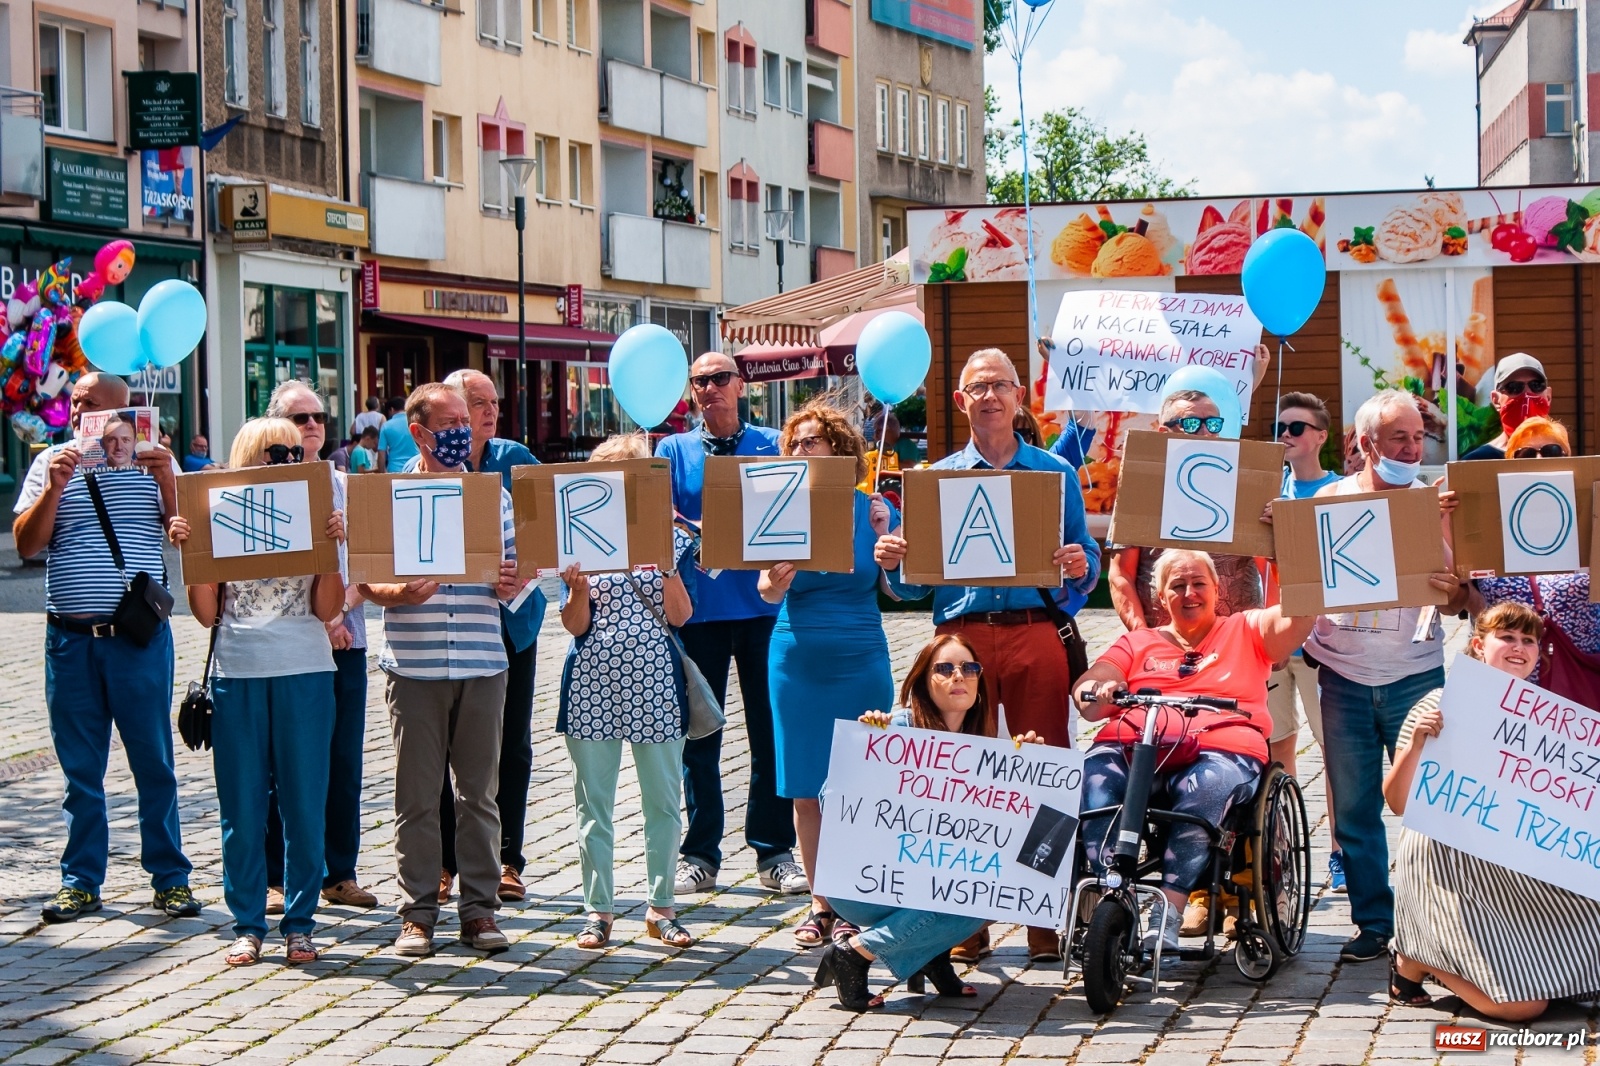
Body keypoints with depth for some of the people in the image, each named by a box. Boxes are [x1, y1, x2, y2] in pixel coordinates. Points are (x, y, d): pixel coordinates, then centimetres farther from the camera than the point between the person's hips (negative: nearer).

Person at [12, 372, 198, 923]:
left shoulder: (151, 461, 5)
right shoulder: (51, 462, 9)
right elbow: (25, 544, 1)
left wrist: (167, 481, -16)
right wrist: (54, 488, -12)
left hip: (139, 636, -2)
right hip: (70, 639, 2)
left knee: (153, 761, 3)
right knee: (79, 767, 8)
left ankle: (170, 877, 11)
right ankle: (81, 881, 16)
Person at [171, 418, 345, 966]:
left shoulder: (314, 516, 6)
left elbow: (326, 610, -1)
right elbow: (207, 614, 4)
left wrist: (333, 545, -11)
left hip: (304, 673, 0)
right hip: (236, 673, 1)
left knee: (303, 801, 2)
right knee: (242, 804, 3)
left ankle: (299, 924, 11)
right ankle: (247, 925, 12)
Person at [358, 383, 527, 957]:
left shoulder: (493, 494, 12)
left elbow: (511, 571, 15)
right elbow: (365, 578, 2)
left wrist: (510, 584, -8)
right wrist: (397, 593, -18)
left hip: (482, 665, 2)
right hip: (413, 665, -2)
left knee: (479, 791, 5)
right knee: (416, 794, 2)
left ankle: (479, 908, 12)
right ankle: (417, 912, 9)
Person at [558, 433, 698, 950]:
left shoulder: (672, 538, 5)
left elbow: (678, 616, -4)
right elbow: (576, 625, 0)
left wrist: (667, 564, -16)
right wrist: (578, 589, -19)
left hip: (654, 684, 0)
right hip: (592, 685, 0)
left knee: (662, 801, 4)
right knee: (593, 803, 4)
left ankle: (661, 907, 14)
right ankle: (598, 910, 11)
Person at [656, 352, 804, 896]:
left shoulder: (772, 445, 9)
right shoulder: (674, 450, 10)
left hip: (764, 602, 0)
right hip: (699, 605, 0)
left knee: (771, 730, 2)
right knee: (699, 734, 4)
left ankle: (774, 853, 10)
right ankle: (700, 855, 12)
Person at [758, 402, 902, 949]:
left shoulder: (873, 510, 1)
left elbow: (898, 590, 4)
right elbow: (766, 588, -8)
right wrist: (774, 585, -30)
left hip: (860, 661, -1)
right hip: (797, 660, 1)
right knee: (804, 789, 4)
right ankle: (820, 904, 14)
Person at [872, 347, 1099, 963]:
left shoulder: (1056, 473, 13)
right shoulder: (937, 478, 14)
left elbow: (1085, 558, 10)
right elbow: (918, 582, 13)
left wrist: (1080, 567, -12)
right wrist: (892, 562, -8)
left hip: (1038, 634, -1)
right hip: (961, 635, 1)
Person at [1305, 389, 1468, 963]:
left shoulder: (1435, 502, 2)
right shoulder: (1330, 499, 3)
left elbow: (1455, 601, 1)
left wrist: (1453, 590, -23)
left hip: (1415, 674, -1)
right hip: (1344, 674, 1)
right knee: (1353, 808, 4)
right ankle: (1373, 922, 14)